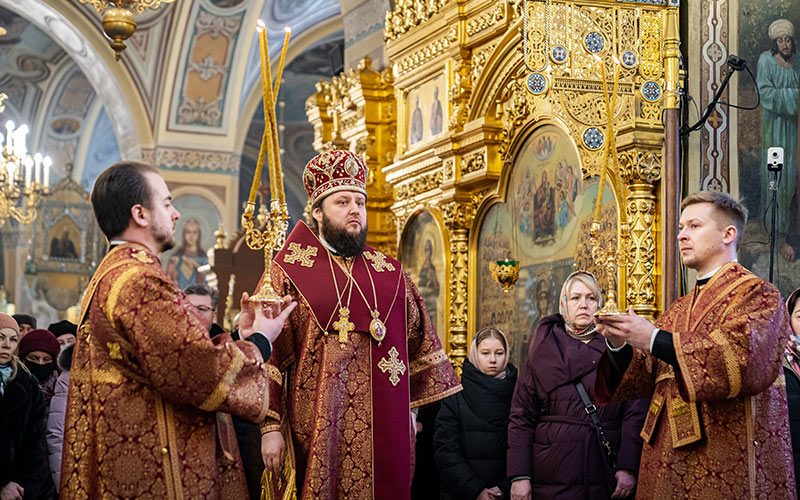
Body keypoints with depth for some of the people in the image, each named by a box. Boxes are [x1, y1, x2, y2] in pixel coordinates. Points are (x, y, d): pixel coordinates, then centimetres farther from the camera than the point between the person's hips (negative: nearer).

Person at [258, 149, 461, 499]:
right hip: (318, 430, -3)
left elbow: (418, 343, 18)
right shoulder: (289, 272, 1)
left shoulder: (390, 273, 13)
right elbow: (266, 354, -4)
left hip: (385, 429, 3)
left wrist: (411, 410, 13)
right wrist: (270, 427, -11)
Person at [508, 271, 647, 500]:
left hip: (606, 479, 0)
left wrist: (628, 467, -12)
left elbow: (636, 412, 0)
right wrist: (519, 476, -7)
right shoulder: (544, 350, 7)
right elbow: (521, 416, 3)